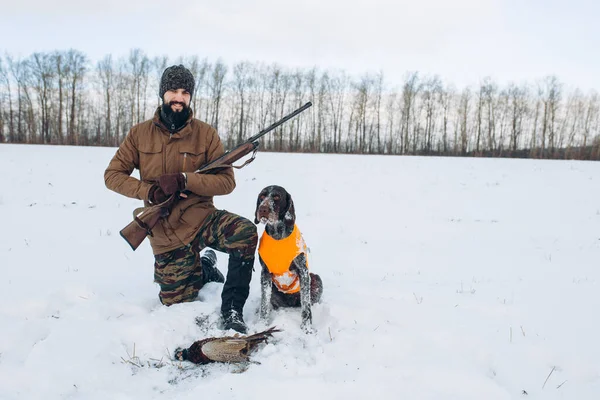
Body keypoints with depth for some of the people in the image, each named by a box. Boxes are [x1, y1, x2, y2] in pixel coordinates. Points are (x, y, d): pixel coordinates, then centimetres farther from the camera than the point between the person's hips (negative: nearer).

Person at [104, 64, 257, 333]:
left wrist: (183, 180, -24)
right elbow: (112, 175, 0)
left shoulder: (205, 133, -5)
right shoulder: (140, 134, -1)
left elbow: (226, 182, -9)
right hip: (166, 234, 2)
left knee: (245, 233, -33)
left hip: (201, 219, -1)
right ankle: (204, 268, 42)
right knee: (176, 301, 10)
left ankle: (232, 310, -18)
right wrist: (150, 191, -17)